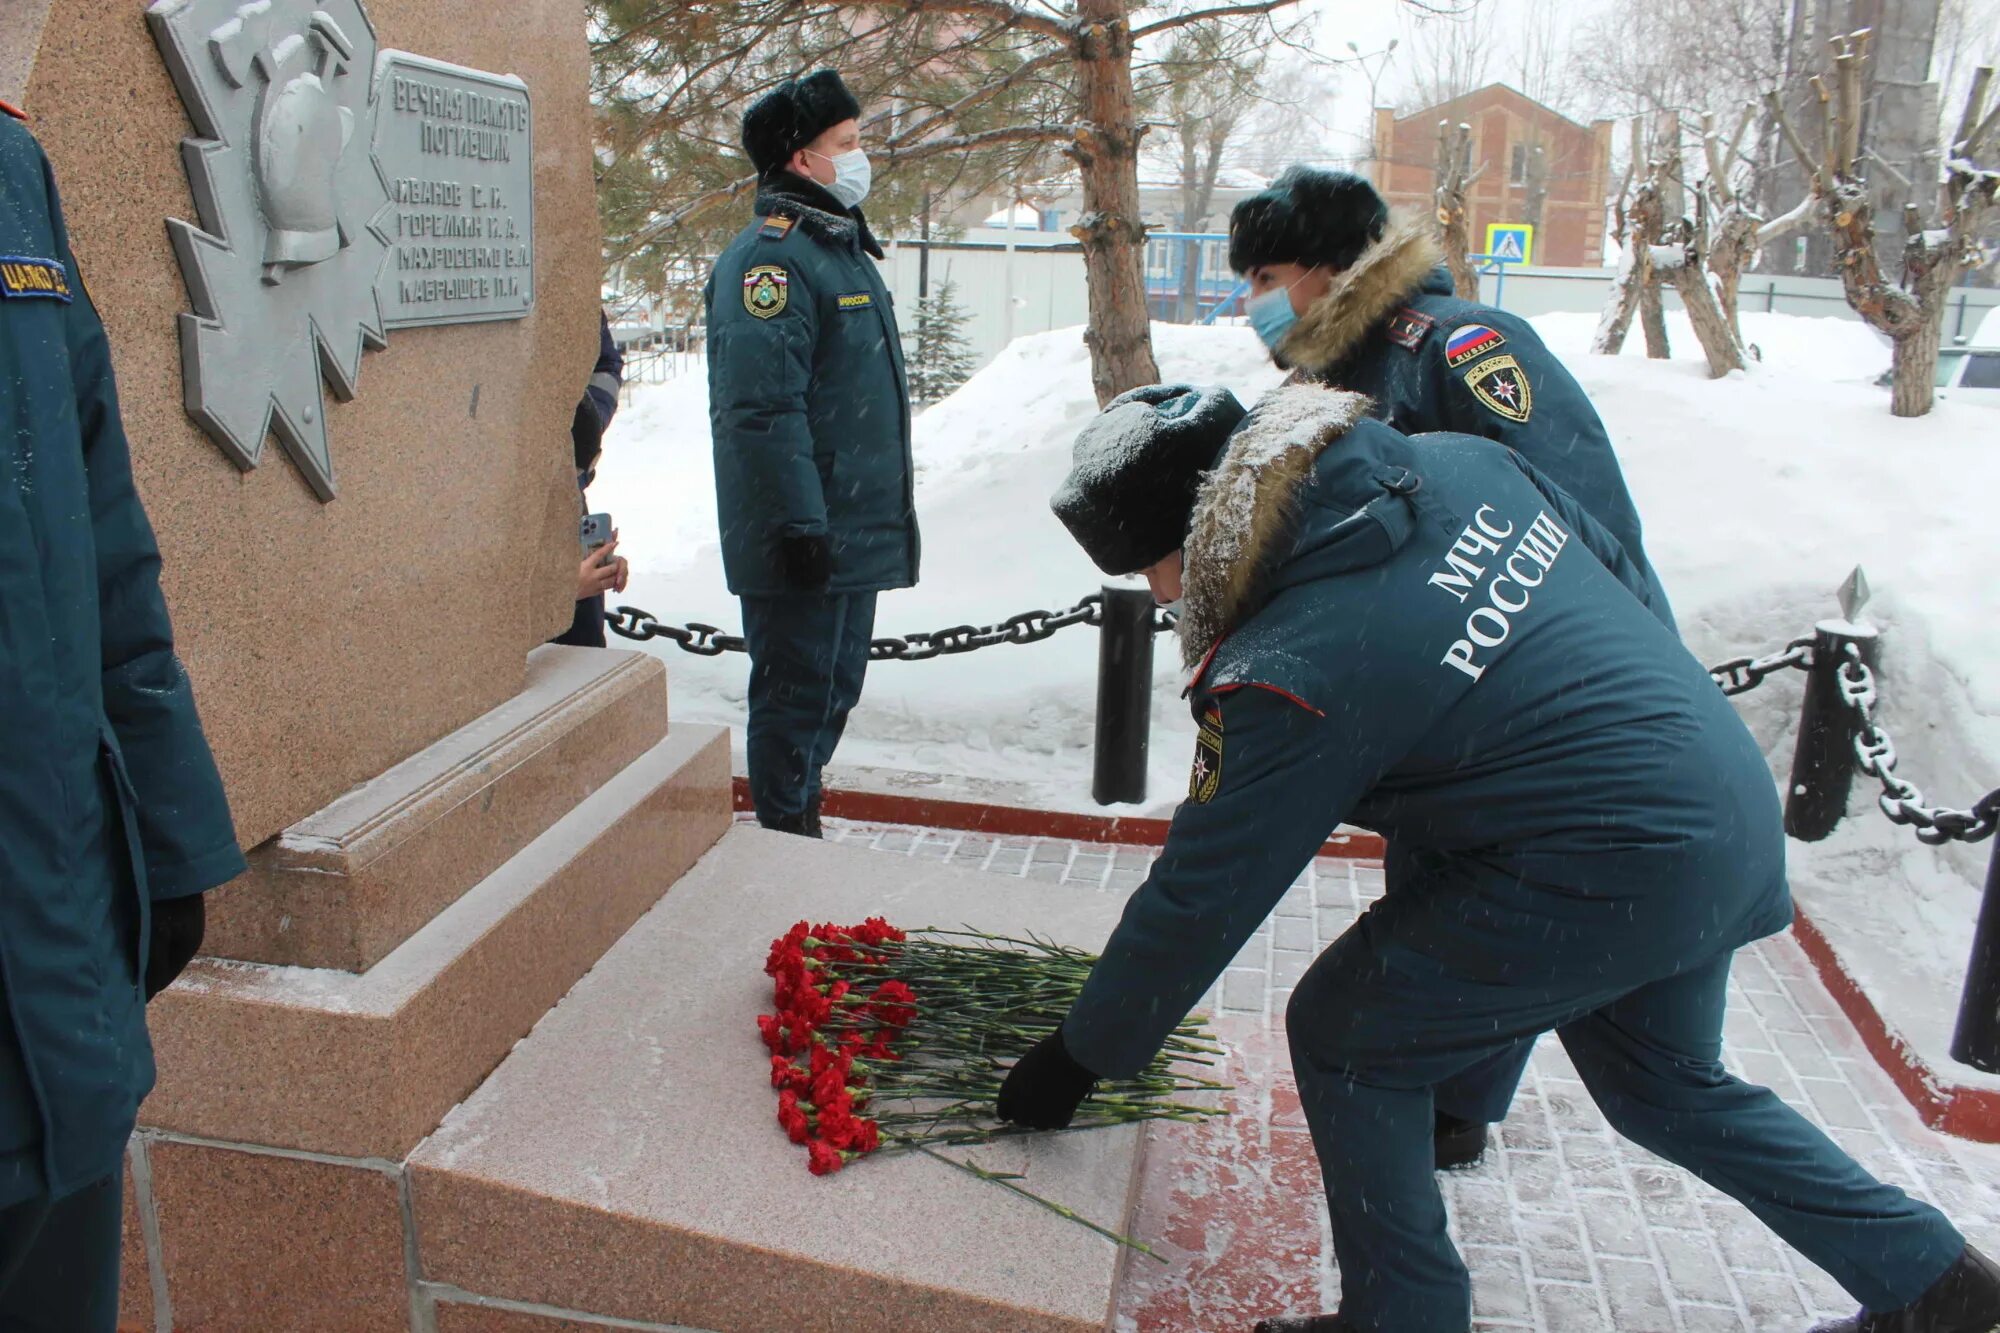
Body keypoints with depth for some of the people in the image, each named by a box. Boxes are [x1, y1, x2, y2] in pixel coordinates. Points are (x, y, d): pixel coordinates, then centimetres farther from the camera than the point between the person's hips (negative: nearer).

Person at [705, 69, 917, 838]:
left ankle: (802, 823, 33)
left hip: (857, 530, 10)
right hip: (805, 538, -10)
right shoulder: (770, 256, -15)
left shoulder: (842, 247, 17)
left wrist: (884, 507, 23)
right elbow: (763, 407, -23)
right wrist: (801, 524, -25)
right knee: (797, 692, 0)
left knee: (834, 687, 18)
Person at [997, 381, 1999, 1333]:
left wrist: (1079, 1057, 2)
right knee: (1665, 1083, 30)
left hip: (1605, 878, -9)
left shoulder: (1287, 674, -21)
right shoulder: (1458, 462, -1)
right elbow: (1628, 581, 12)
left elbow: (1198, 900, -13)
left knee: (1345, 1041, 7)